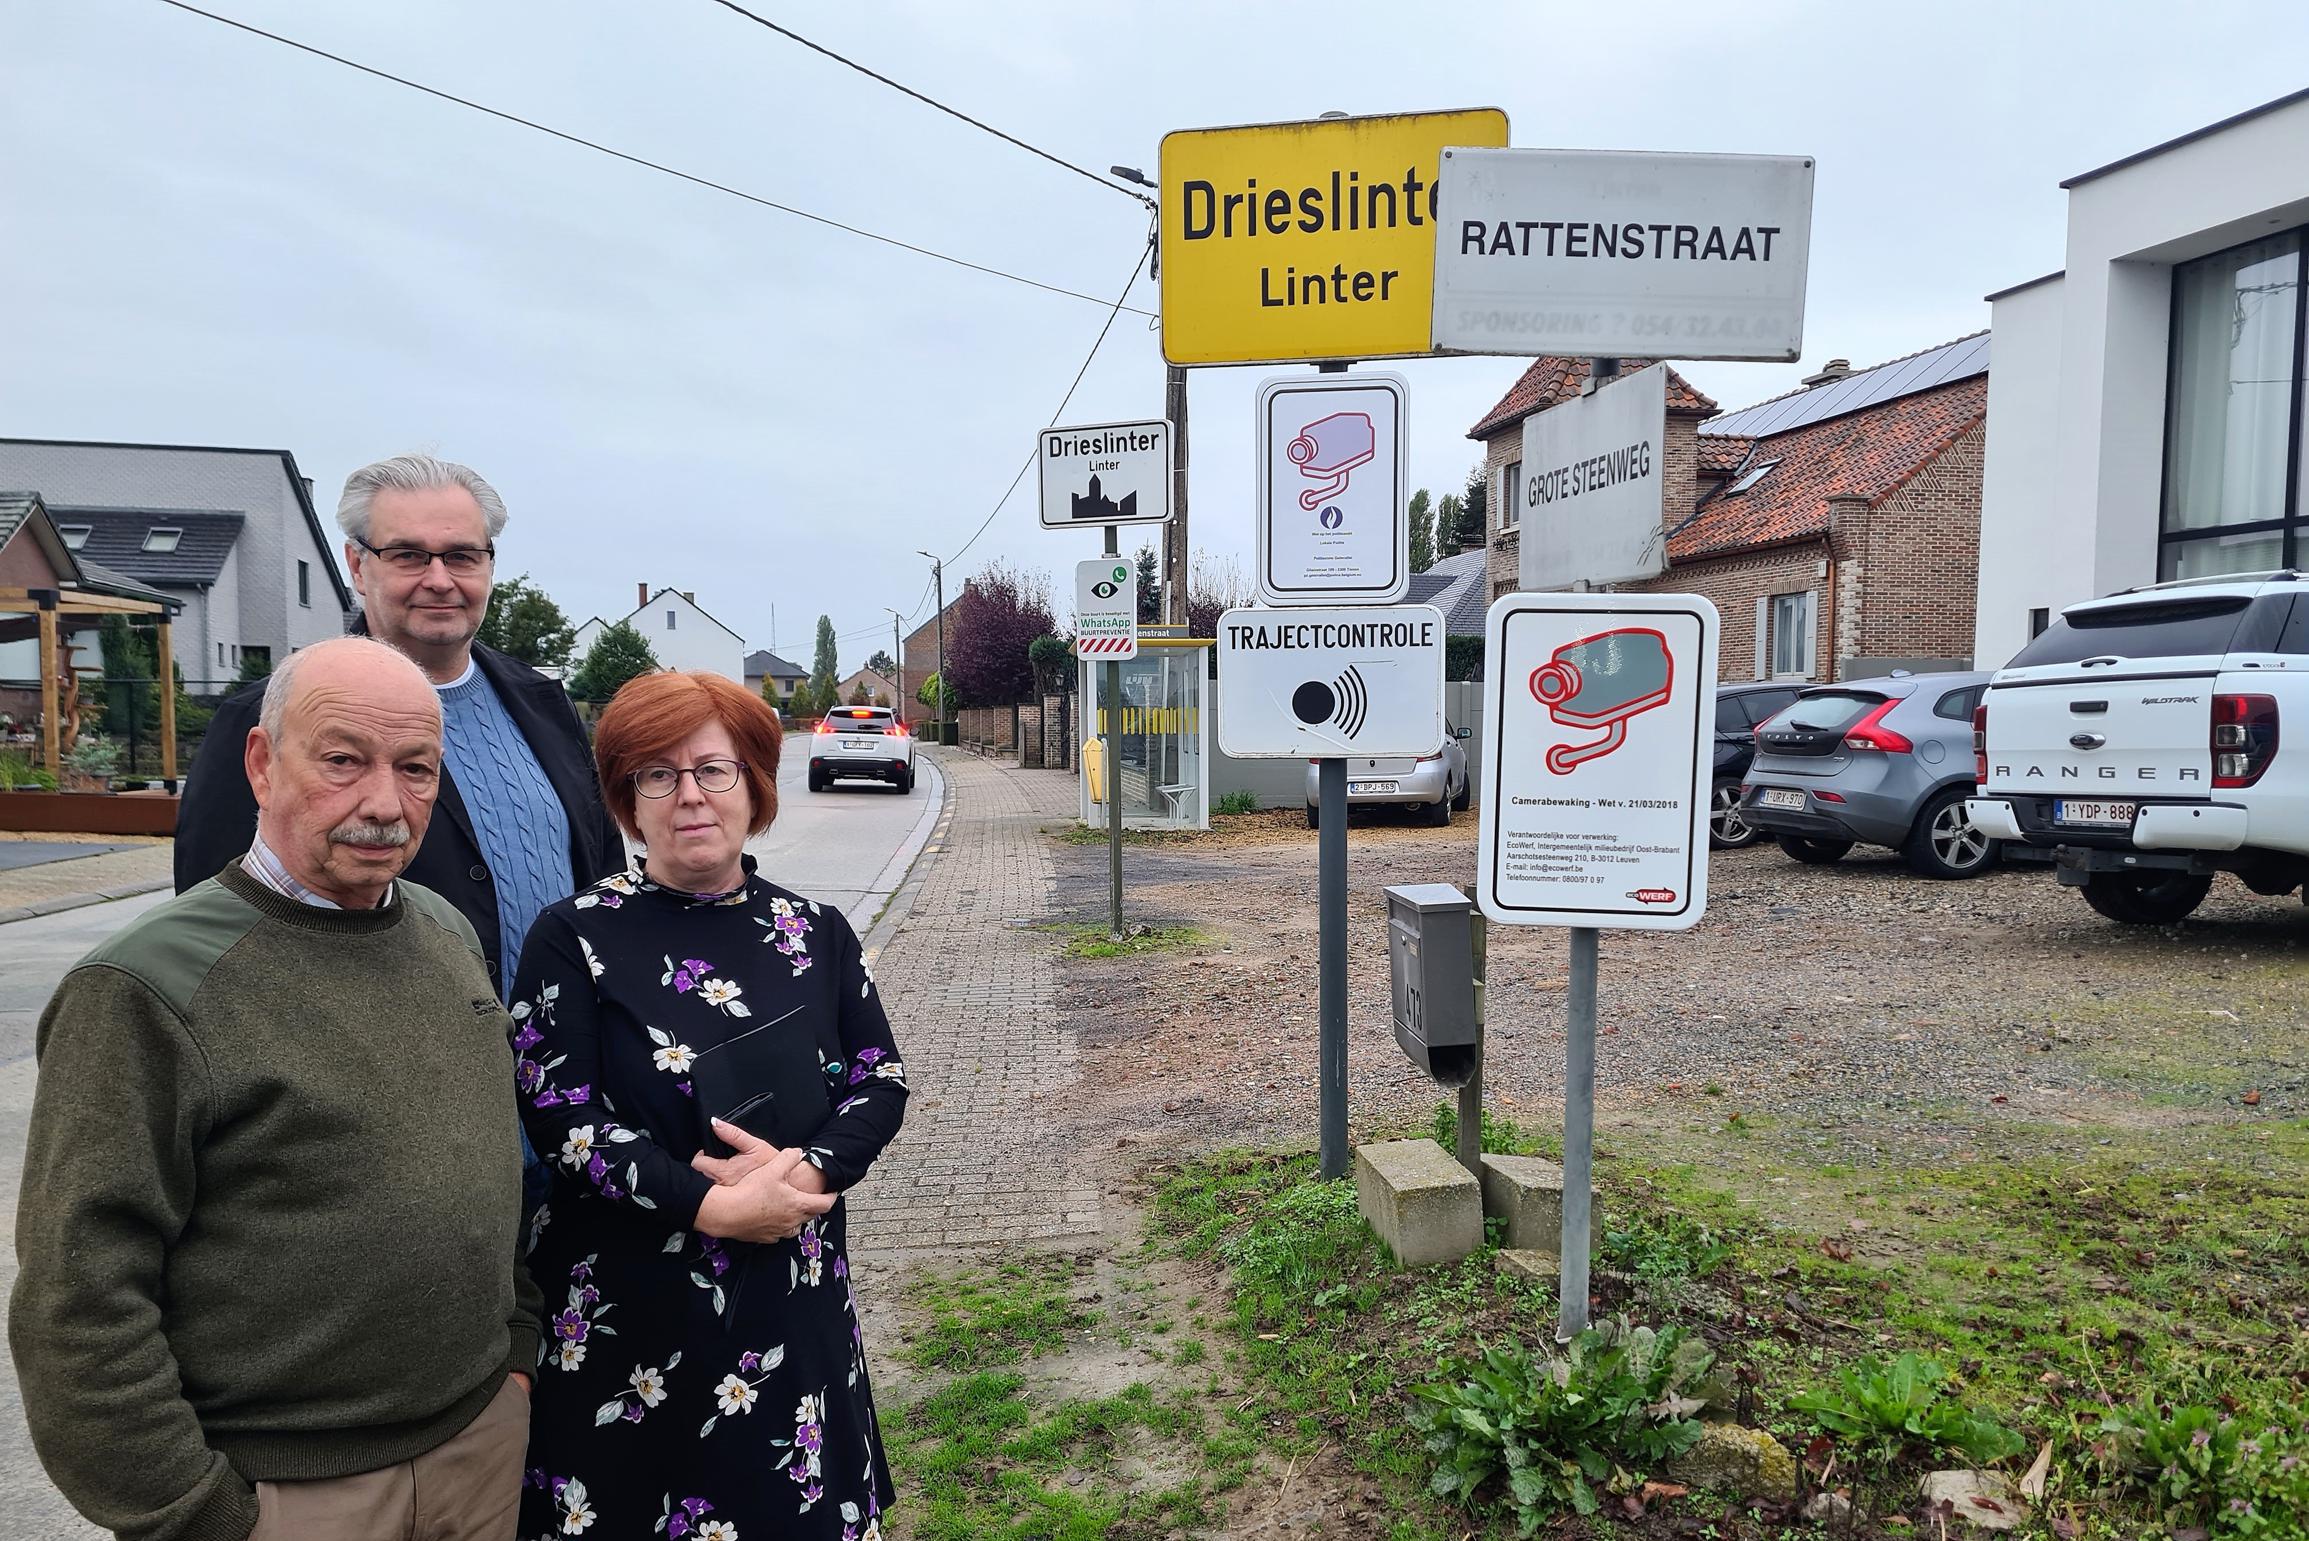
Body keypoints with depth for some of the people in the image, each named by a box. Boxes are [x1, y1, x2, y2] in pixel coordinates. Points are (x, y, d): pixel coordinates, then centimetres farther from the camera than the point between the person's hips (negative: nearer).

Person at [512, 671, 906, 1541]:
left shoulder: (815, 933, 2)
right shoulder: (575, 937, -6)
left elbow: (881, 1081, 2)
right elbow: (556, 1115, -11)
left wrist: (805, 1171, -17)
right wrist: (710, 1205, -19)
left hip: (795, 1303, 2)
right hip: (628, 1312, -2)